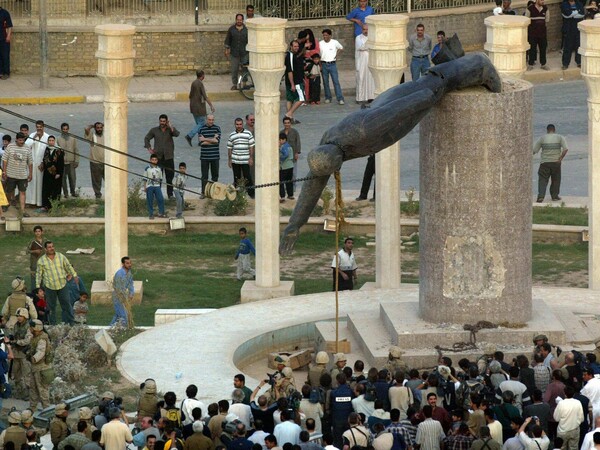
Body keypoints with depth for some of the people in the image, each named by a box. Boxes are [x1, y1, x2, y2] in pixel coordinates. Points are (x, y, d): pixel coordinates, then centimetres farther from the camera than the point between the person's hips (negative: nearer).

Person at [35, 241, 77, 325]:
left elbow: (68, 267, 13)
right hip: (50, 287, -1)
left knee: (66, 304, 3)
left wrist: (75, 276, 10)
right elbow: (39, 274, 4)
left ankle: (70, 322, 11)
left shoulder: (61, 256, 3)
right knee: (51, 306, 7)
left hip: (62, 285, 1)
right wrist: (37, 286, 3)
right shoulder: (41, 260, -1)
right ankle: (53, 324, 18)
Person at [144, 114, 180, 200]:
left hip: (168, 157, 0)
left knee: (169, 177, 1)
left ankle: (170, 194, 7)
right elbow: (146, 138, 19)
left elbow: (176, 134, -16)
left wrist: (170, 126, -25)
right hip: (158, 156, 0)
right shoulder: (154, 130, 8)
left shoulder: (170, 129, 5)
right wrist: (149, 148, 7)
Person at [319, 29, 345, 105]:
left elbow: (341, 48, 19)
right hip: (324, 64, 2)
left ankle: (340, 99, -9)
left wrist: (337, 55, 4)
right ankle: (328, 98, 16)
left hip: (332, 64, -2)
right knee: (325, 82, 6)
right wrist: (320, 65, -1)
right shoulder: (320, 43, 2)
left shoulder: (335, 42, 1)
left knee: (336, 81, -7)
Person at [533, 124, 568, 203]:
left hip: (544, 162, 0)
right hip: (556, 162, 0)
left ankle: (541, 196, -17)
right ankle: (555, 196, 20)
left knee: (542, 179, -1)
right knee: (555, 180, 16)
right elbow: (565, 149, -9)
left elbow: (533, 150, 4)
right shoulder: (560, 138, 4)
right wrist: (560, 159, -4)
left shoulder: (542, 138, 5)